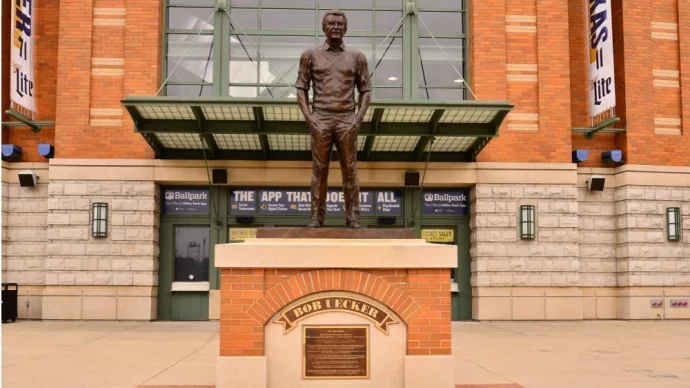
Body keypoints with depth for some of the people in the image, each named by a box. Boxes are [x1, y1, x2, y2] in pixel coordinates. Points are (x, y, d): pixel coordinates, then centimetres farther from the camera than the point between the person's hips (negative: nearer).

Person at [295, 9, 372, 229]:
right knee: (319, 170, -1)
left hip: (347, 120, 1)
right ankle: (316, 215, 3)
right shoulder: (311, 55, 7)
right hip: (320, 119, 0)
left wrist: (359, 117, -4)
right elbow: (301, 89, 7)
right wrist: (308, 117, -6)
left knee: (350, 170, -1)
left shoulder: (356, 57, 9)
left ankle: (353, 217, 2)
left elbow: (365, 91, 10)